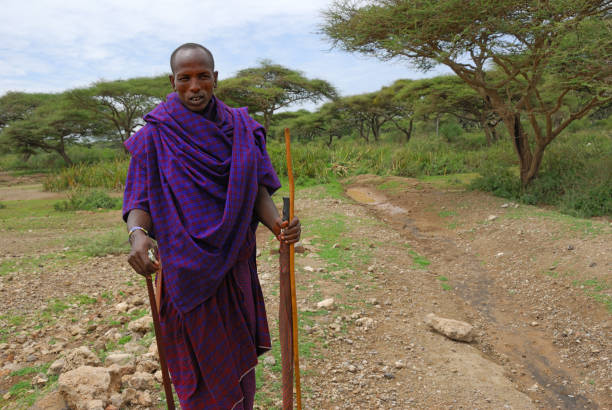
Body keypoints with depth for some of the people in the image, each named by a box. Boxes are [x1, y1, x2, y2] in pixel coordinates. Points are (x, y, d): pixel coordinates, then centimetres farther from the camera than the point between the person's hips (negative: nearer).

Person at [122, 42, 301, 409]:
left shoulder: (240, 128, 2)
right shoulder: (155, 135, -4)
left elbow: (256, 190, -1)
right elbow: (139, 200, -6)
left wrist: (277, 223, -21)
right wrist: (137, 234, -28)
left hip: (234, 262, 3)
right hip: (187, 269, -2)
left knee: (237, 354, 17)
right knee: (202, 361, 10)